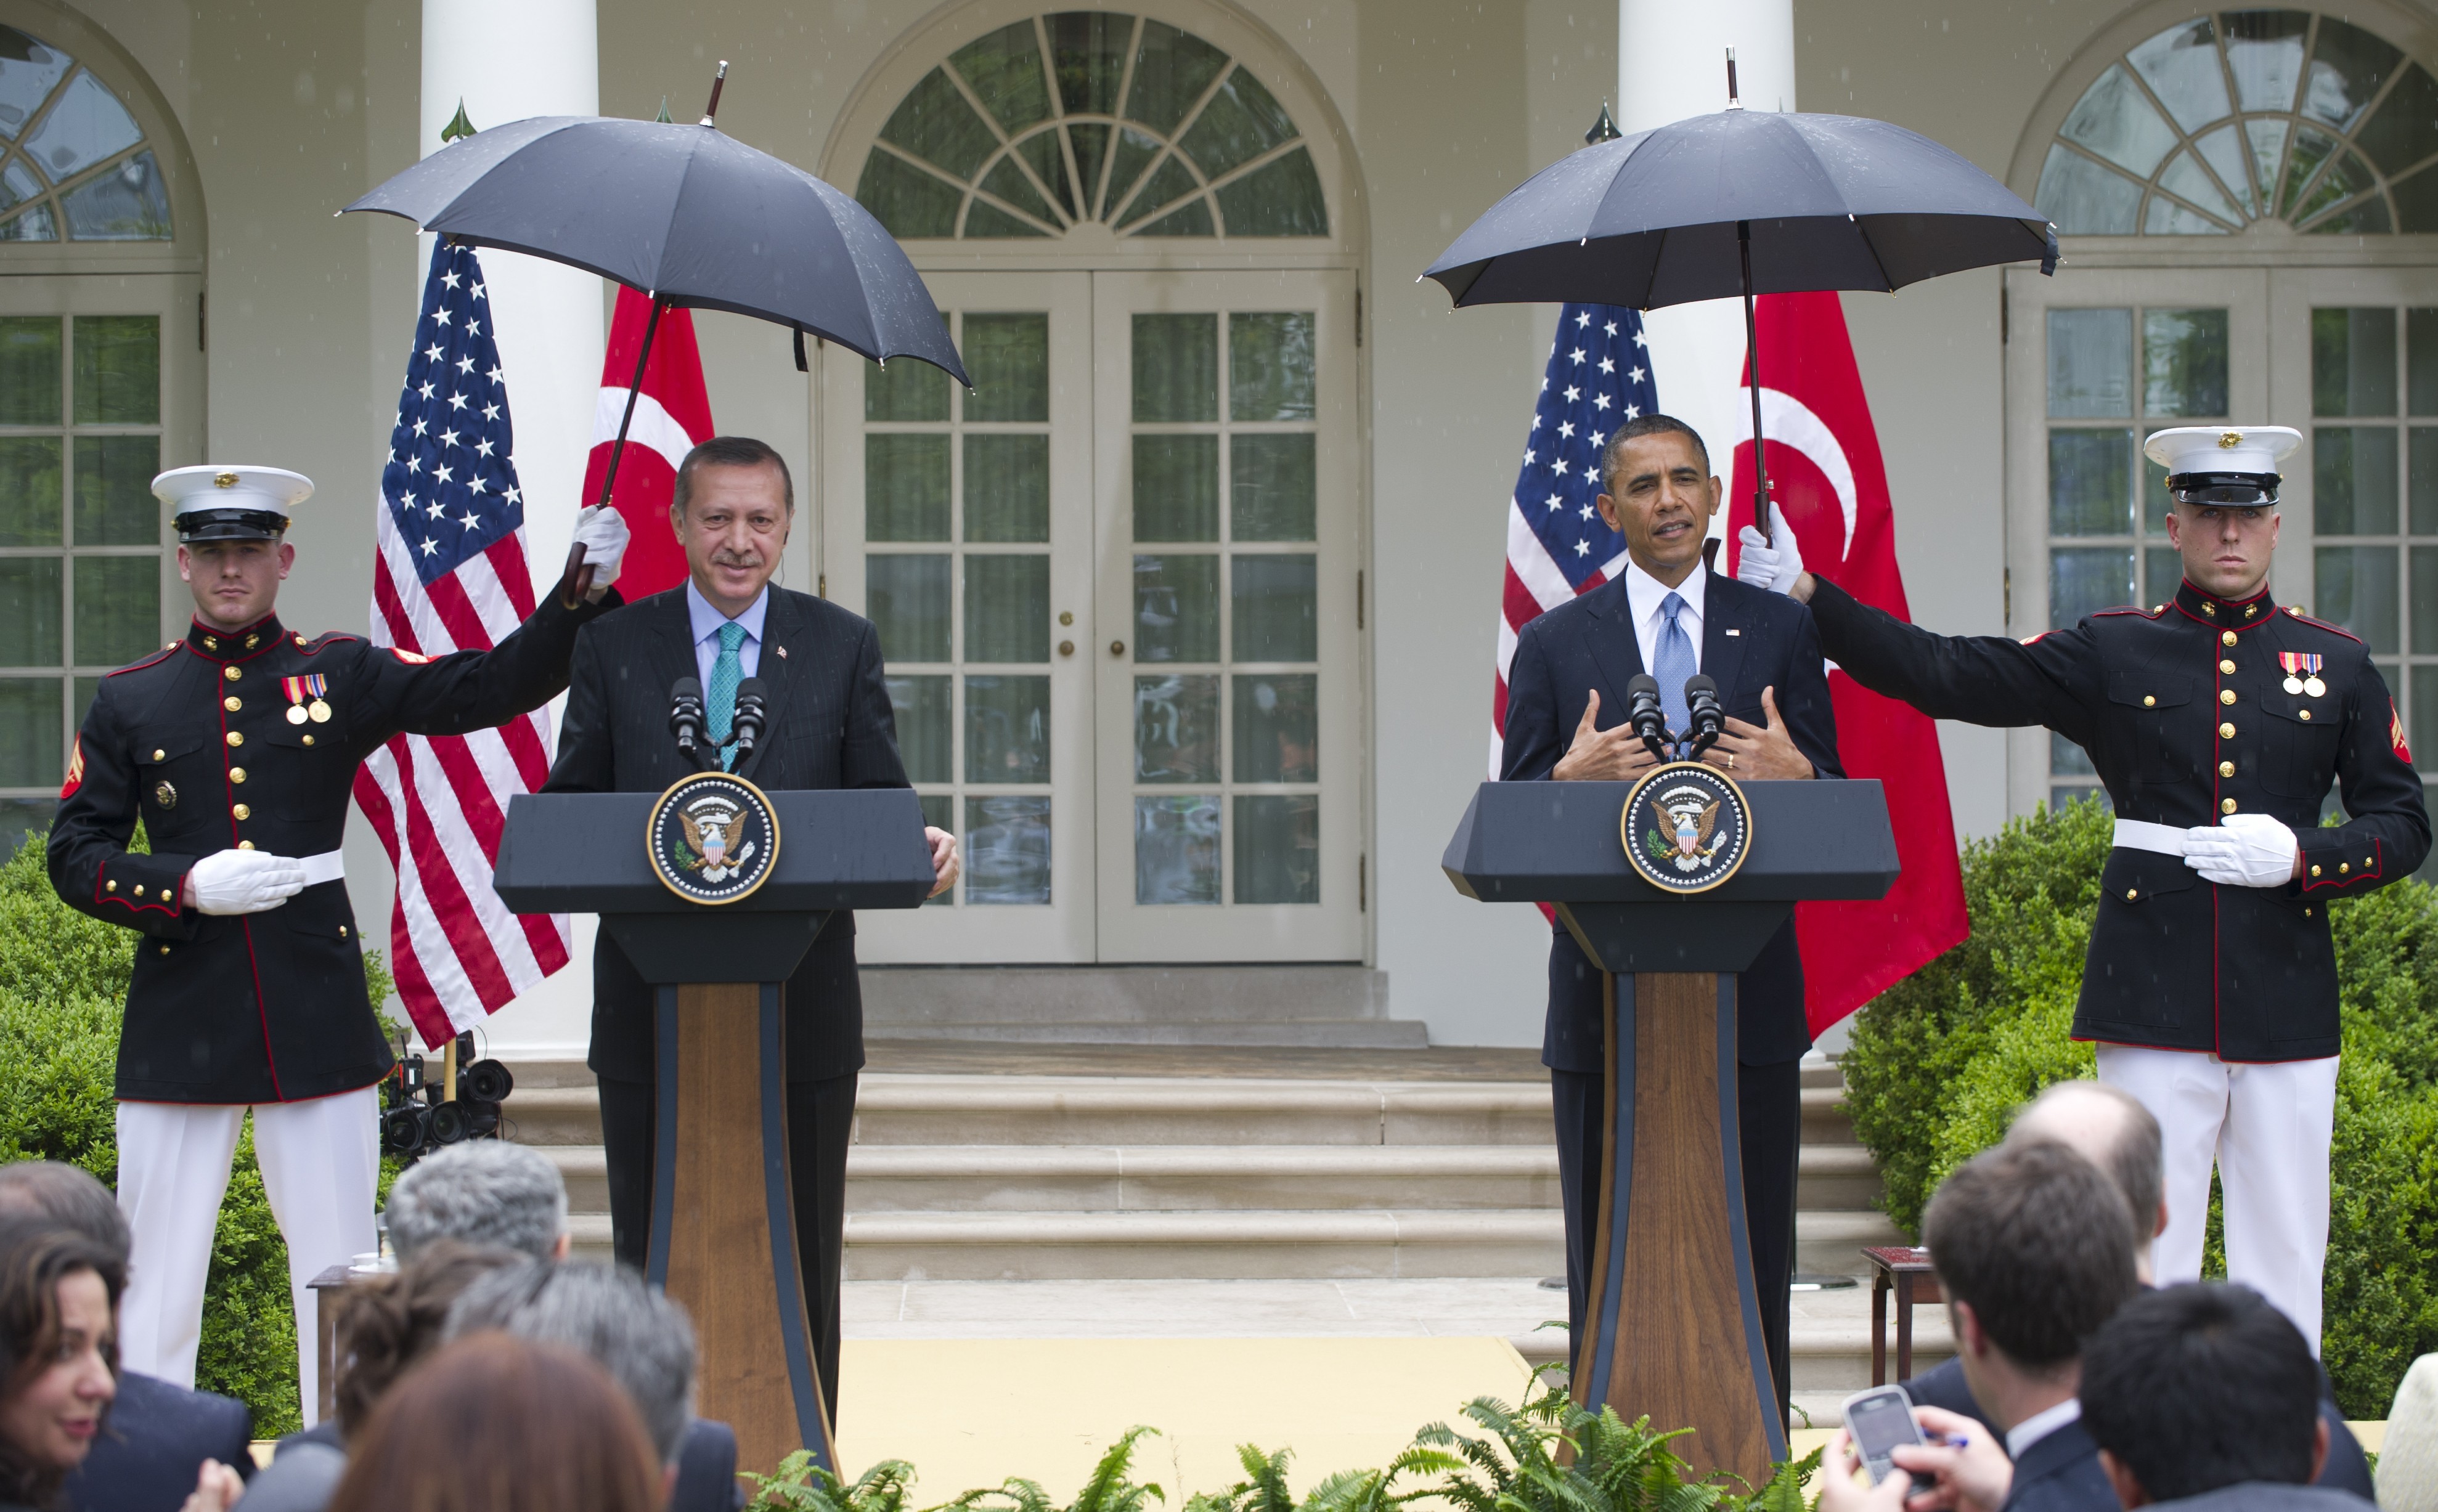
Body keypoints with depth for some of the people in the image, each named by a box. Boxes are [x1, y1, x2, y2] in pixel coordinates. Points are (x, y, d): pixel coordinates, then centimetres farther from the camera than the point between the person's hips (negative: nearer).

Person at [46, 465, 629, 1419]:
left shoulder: (343, 675, 6)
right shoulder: (129, 700, 7)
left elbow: (488, 690, -1)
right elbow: (74, 855, 5)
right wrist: (187, 888, -11)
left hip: (318, 1018, 0)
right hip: (180, 1015, 0)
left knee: (341, 1271, 3)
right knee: (155, 1278, 3)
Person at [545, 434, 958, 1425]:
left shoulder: (845, 647, 6)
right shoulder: (614, 647, 6)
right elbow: (570, 804, 6)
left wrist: (922, 850, -17)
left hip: (801, 1008, 0)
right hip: (652, 1005, 0)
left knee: (801, 1263, 5)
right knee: (651, 1265, 6)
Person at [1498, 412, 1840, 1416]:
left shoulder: (1781, 632, 9)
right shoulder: (1555, 645, 7)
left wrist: (1795, 776, -16)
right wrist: (1571, 778, -17)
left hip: (1747, 992, 0)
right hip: (1606, 994, 0)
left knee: (1753, 1258, 2)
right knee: (1607, 1260, 3)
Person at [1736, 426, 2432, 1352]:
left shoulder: (2339, 667, 10)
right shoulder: (2112, 654, 7)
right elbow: (1943, 676, 3)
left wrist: (2300, 857, -8)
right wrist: (1804, 594, -5)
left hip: (2288, 1004, 1)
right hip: (2156, 997, -1)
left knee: (2283, 1268, 4)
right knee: (2148, 1255, -1)